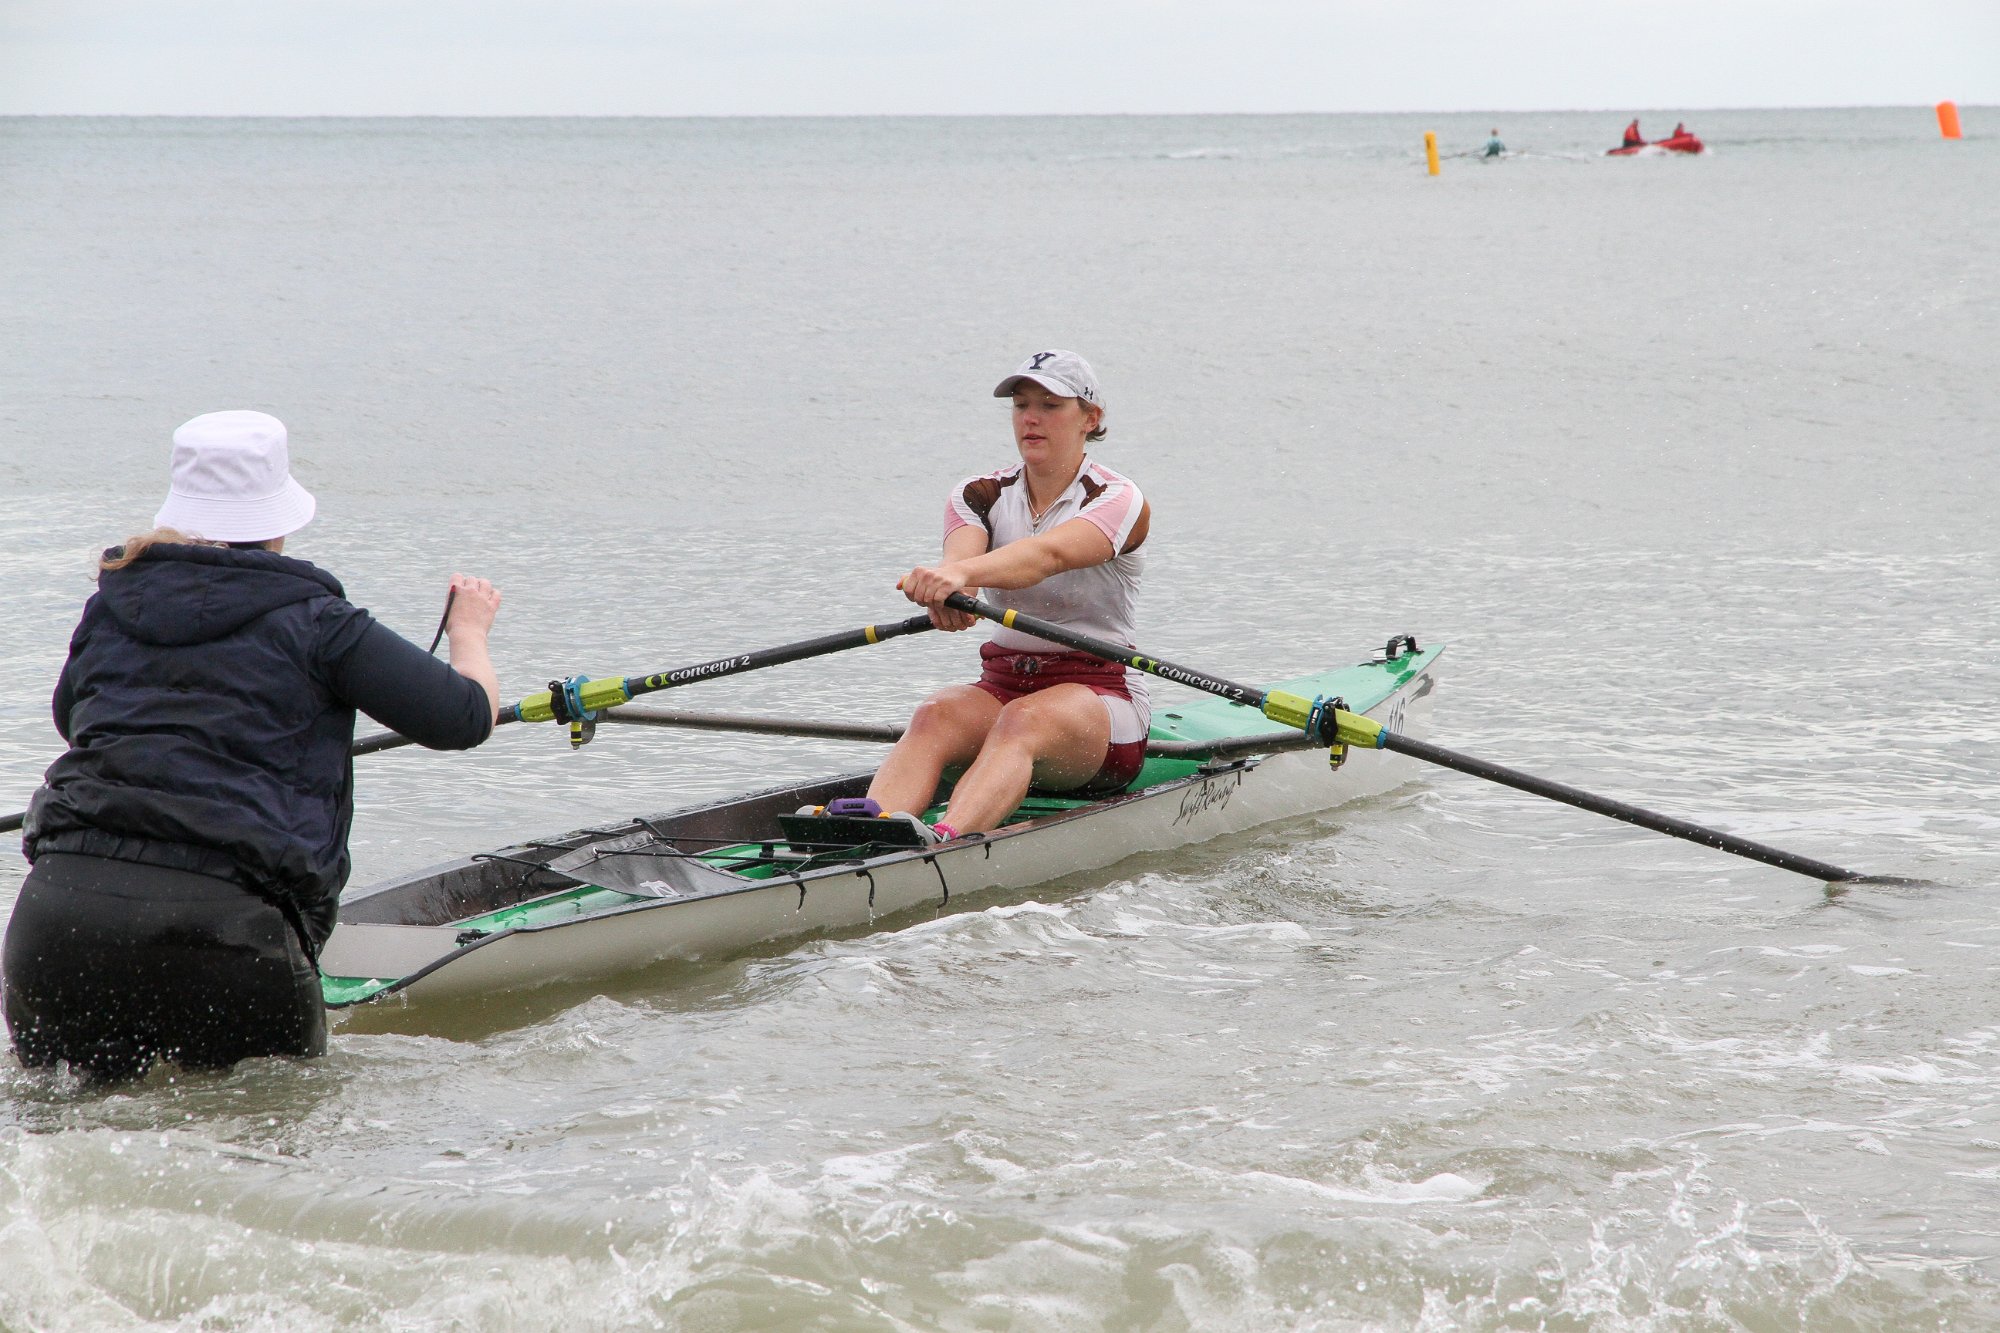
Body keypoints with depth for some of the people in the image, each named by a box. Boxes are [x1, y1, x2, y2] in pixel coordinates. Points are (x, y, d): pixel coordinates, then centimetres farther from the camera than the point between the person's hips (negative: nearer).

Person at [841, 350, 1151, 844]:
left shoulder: (1118, 501, -6)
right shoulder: (979, 496, 9)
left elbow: (1049, 554, -28)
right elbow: (961, 552, -15)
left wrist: (963, 573, -48)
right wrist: (946, 588, -42)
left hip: (1101, 697, -4)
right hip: (1000, 686, 4)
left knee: (1023, 720, -37)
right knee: (934, 717, -30)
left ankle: (944, 841, -66)